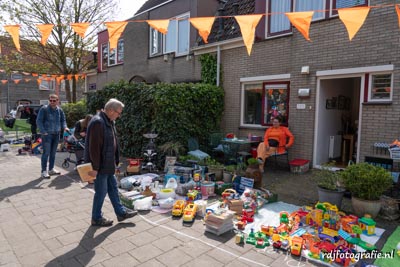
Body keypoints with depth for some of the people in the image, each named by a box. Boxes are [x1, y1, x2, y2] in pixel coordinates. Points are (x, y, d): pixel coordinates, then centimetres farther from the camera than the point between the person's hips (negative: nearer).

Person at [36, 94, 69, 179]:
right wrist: (43, 132, -16)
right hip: (47, 134, -5)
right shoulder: (44, 109, -7)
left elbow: (63, 120, 19)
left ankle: (51, 169, 24)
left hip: (56, 134, 6)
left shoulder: (59, 110, 9)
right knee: (46, 153, -5)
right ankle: (44, 171, 1)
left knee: (53, 153, 13)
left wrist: (64, 127, -1)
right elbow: (39, 121, -8)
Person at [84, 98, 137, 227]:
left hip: (108, 164, 10)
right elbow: (94, 147, -25)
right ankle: (96, 218, 22)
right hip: (100, 166, -10)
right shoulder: (97, 122, -23)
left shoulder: (109, 121, 9)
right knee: (101, 191, 4)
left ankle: (121, 212, 31)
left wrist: (115, 161, 17)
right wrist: (95, 167, -22)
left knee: (113, 187, 18)